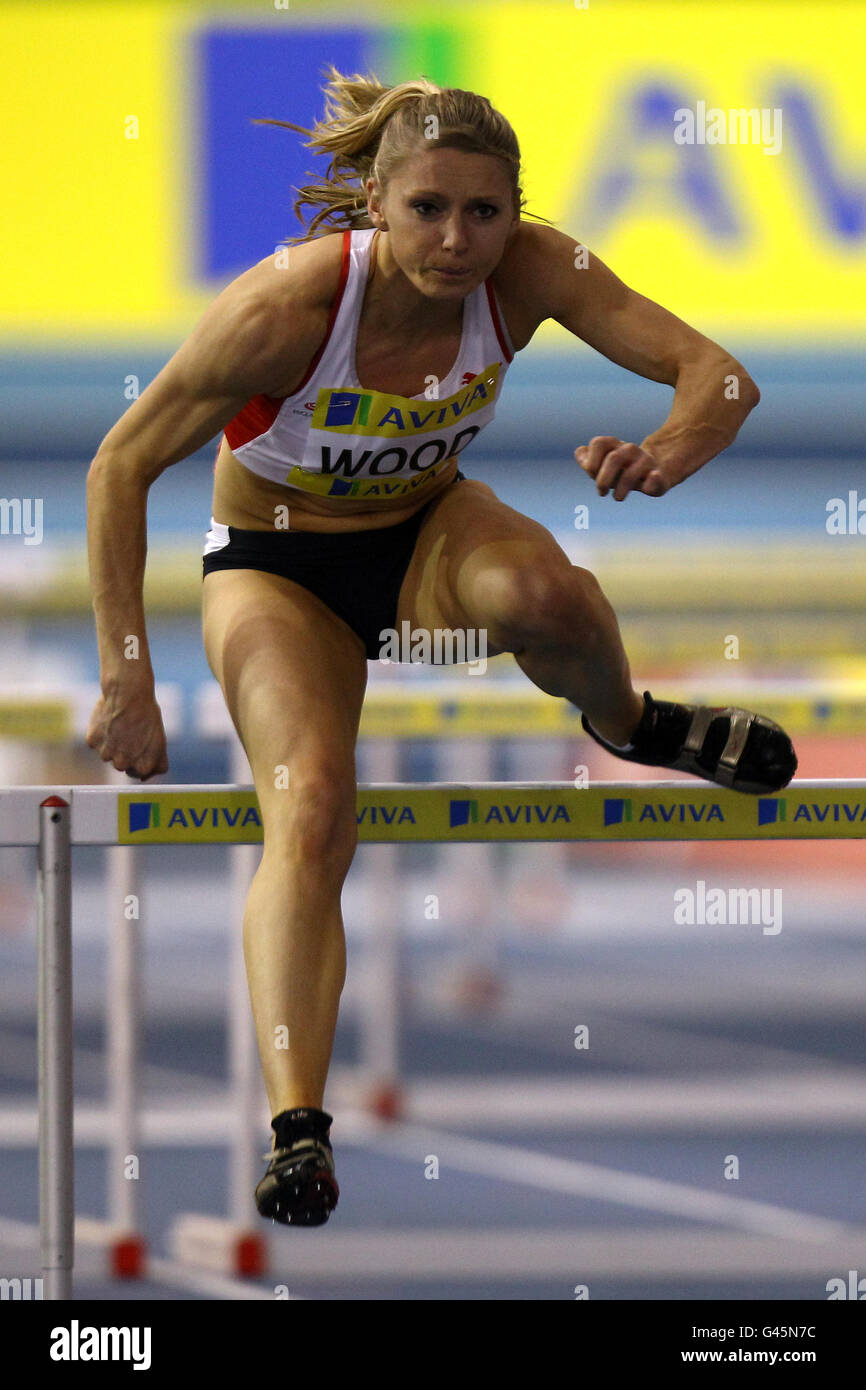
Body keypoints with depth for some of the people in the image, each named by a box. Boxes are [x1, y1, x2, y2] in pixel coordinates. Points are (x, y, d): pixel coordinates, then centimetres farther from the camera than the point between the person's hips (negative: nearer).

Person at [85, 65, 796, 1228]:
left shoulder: (527, 271, -23)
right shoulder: (286, 306, -31)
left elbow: (719, 375, -24)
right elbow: (121, 467, -21)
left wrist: (664, 456, -48)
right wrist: (126, 680, -22)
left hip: (427, 530, 2)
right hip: (278, 563, -2)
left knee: (538, 593, -34)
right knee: (311, 808, -28)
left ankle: (629, 724, 0)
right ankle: (295, 1125, -34)